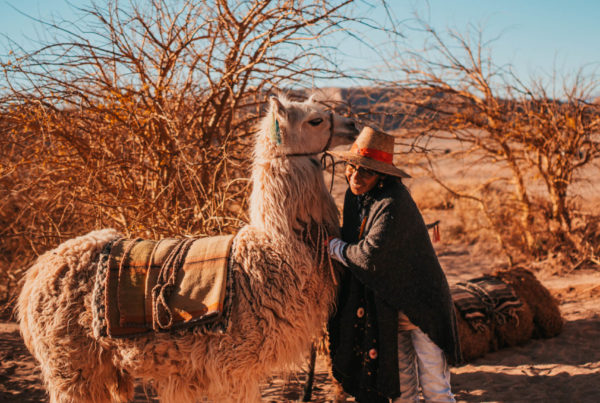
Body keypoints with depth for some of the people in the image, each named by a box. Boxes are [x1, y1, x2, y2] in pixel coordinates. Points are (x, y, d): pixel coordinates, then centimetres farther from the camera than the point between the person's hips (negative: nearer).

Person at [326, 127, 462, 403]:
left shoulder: (393, 204, -27)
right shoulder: (355, 194, 0)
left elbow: (370, 257, -29)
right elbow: (352, 238, 16)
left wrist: (332, 246, -14)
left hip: (419, 304, -7)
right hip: (386, 306, 7)